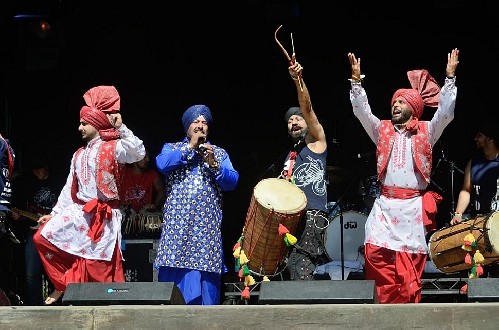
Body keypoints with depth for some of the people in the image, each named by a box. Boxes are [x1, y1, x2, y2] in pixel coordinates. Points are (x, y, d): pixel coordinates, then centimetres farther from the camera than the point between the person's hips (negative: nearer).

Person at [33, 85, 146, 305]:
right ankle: (64, 283, 4)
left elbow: (138, 153, -22)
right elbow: (70, 188, 20)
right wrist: (55, 213, 15)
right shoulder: (79, 154, 19)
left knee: (100, 267, -7)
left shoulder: (113, 147, -3)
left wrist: (121, 129, -23)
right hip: (80, 212, 7)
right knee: (43, 236, -5)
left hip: (104, 216, -7)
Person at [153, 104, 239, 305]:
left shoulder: (219, 154, 18)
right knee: (175, 279, -6)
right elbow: (162, 164, -8)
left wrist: (213, 165, -11)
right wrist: (190, 148, -5)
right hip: (177, 226, -1)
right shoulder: (172, 149, 15)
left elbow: (232, 182, 4)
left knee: (206, 280, -2)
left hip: (208, 227, 1)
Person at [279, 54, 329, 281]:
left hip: (312, 217, -8)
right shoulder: (290, 157, 28)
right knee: (297, 274, 3)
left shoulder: (316, 141, 9)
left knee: (300, 274, -21)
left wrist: (298, 80, -20)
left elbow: (307, 109, -7)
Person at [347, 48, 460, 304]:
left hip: (414, 206, -2)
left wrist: (450, 77, -11)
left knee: (411, 261, -4)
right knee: (375, 253, -13)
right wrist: (356, 79, -5)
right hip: (385, 205, 2)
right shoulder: (382, 130, 15)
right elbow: (362, 111, 5)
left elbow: (445, 112, -4)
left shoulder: (426, 131, 9)